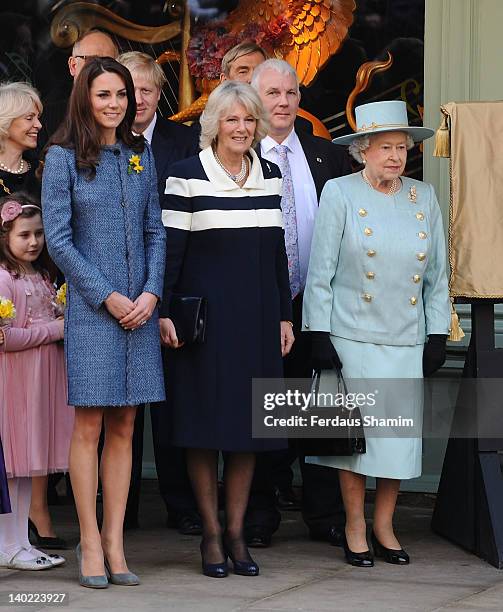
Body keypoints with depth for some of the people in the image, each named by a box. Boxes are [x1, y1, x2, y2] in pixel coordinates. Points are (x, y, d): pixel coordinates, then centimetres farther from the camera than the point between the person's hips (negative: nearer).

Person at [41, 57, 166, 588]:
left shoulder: (140, 155, 11)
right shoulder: (63, 157, -2)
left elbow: (155, 231, 12)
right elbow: (58, 240, -6)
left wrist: (151, 293, -3)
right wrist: (108, 298, -10)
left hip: (140, 305, 4)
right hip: (90, 305, -4)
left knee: (123, 427, 5)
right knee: (89, 425, -2)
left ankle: (114, 542, 8)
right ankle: (90, 542, 3)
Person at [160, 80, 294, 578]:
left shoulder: (269, 175, 10)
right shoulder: (187, 176, -4)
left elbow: (276, 250, 14)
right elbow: (170, 250, -5)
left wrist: (284, 316, 11)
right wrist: (163, 312, -12)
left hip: (257, 314, 4)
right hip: (204, 313, -4)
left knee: (248, 423, 5)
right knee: (205, 425, -1)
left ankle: (236, 532, 12)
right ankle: (211, 533, 7)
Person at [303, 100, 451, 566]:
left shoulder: (424, 197, 8)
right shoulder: (339, 194, -2)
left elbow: (437, 274, 12)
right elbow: (320, 272, -3)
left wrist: (438, 335, 6)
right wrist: (320, 335, -8)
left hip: (407, 339, 3)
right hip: (353, 334, -3)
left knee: (401, 431, 4)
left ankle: (384, 527, 16)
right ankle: (355, 528, 9)